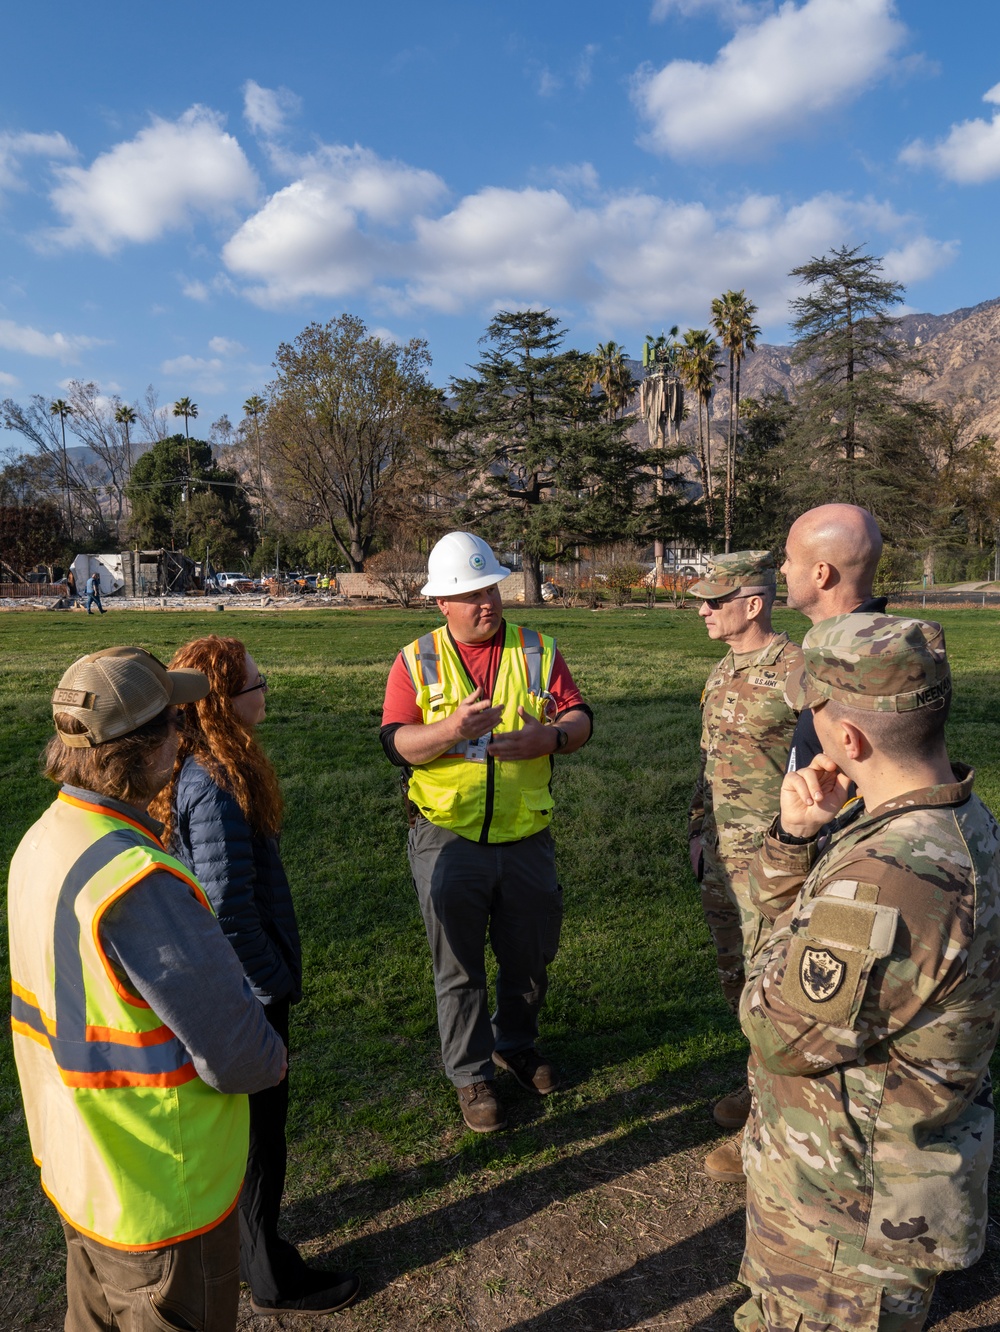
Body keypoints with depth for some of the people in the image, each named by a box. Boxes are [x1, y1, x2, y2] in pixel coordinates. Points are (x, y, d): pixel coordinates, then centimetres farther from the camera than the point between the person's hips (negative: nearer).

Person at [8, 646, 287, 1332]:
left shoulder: (42, 841, -6)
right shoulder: (137, 882, -35)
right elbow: (234, 1058, -29)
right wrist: (274, 1057, -5)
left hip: (74, 1166, 8)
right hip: (165, 1196, -8)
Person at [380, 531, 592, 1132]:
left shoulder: (538, 651, 3)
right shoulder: (417, 661, -2)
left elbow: (581, 717, 3)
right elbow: (396, 743, -9)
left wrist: (551, 736, -20)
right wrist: (452, 729, -28)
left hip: (526, 836, 2)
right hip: (448, 839, -2)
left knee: (531, 953, 17)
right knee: (459, 965, 9)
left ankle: (516, 1044, 44)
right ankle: (472, 1075, 30)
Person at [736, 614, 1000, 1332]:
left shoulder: (888, 881, -40)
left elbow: (780, 1037, -26)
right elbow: (780, 903, 4)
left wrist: (780, 949, -10)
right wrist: (796, 833, -15)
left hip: (845, 1202, -8)